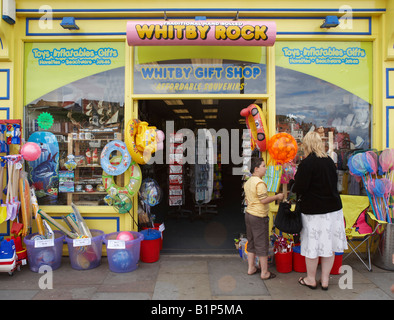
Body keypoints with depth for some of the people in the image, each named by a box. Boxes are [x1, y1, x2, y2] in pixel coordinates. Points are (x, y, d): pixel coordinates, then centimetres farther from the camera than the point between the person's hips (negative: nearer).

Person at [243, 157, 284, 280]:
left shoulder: (248, 182, 10)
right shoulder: (259, 183, -19)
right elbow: (264, 200, -23)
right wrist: (277, 196, -12)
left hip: (248, 214, 9)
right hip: (259, 216, -9)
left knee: (251, 242, 17)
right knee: (262, 244, 1)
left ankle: (251, 268, 25)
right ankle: (264, 272, 10)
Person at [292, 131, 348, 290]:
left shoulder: (306, 163, -16)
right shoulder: (330, 161, 4)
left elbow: (299, 188, -16)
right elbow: (334, 182, 14)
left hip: (313, 210, -6)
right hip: (333, 208, 6)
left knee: (312, 245, 7)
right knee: (328, 244, 12)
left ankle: (311, 280, 22)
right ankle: (325, 280, 24)